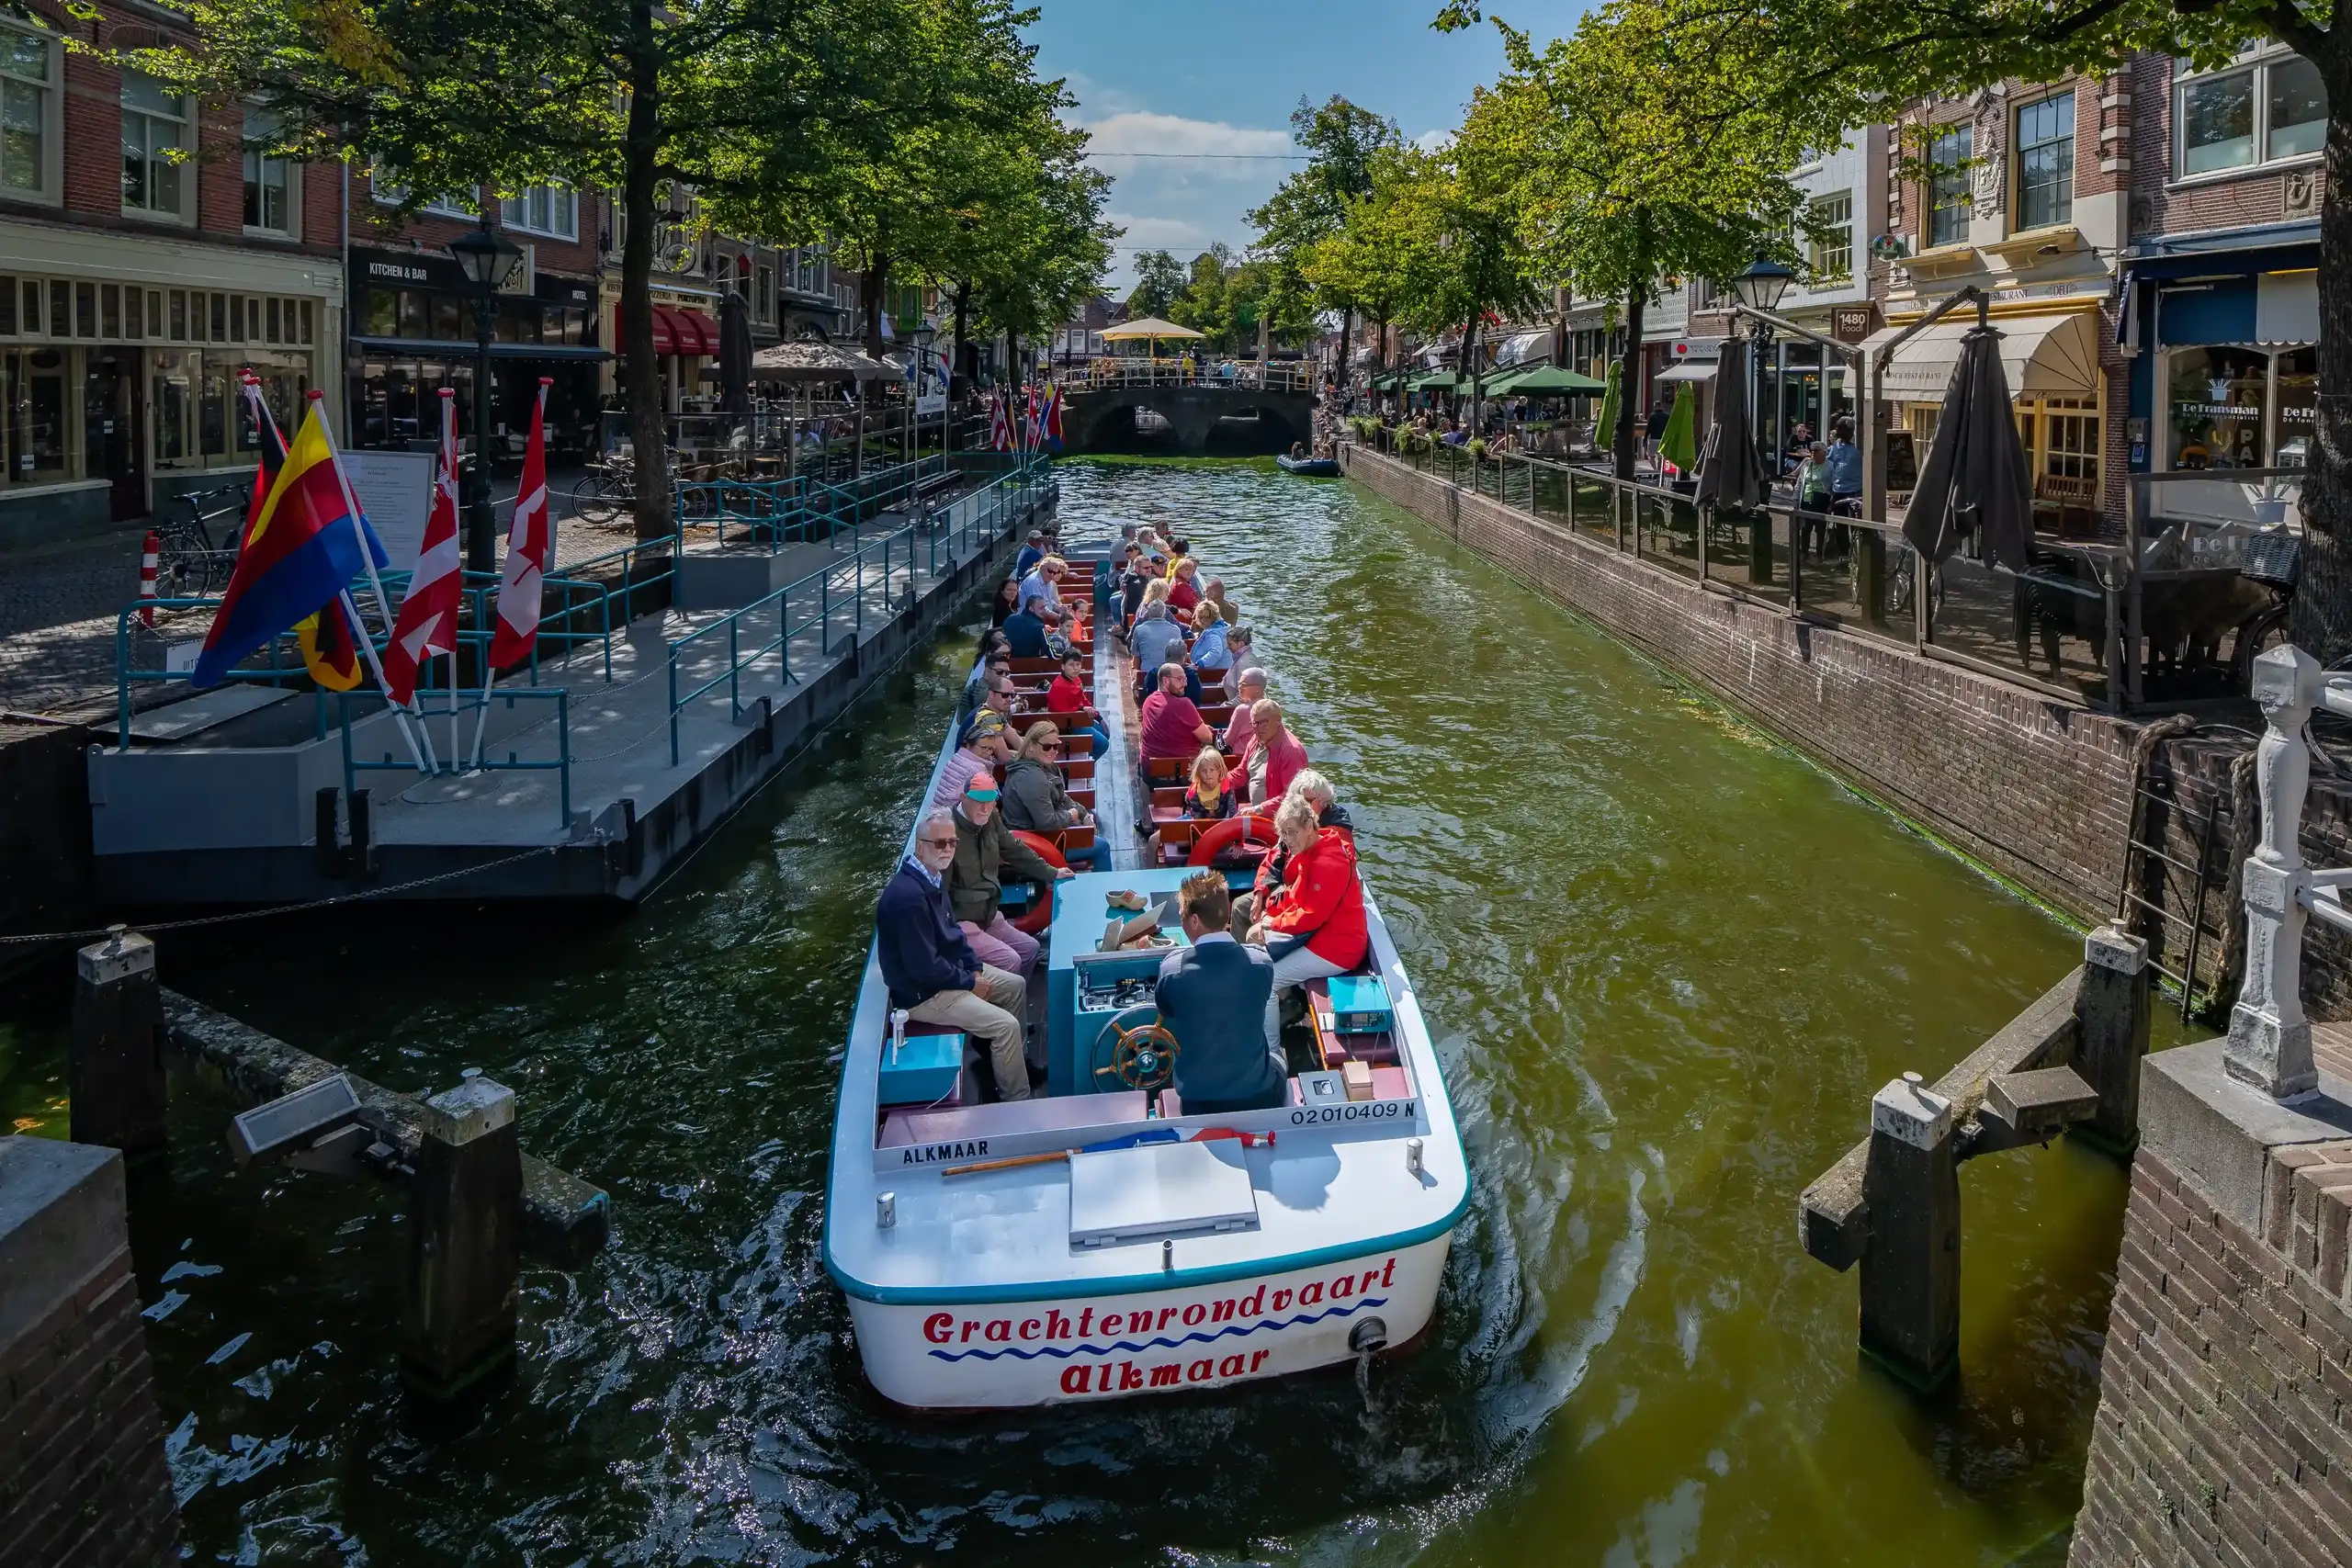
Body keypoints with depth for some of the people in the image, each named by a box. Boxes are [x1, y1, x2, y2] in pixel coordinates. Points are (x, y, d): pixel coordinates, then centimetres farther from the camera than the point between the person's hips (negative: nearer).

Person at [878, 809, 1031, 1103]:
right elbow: (924, 968, -30)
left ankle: (1014, 1057, 34)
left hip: (950, 970, 11)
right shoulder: (909, 896, -31)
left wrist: (976, 968, 2)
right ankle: (1016, 1102, 1)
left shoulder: (933, 877, 1)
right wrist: (971, 982, -16)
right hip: (923, 992, -11)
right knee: (1006, 1024, -15)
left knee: (1016, 985, 18)